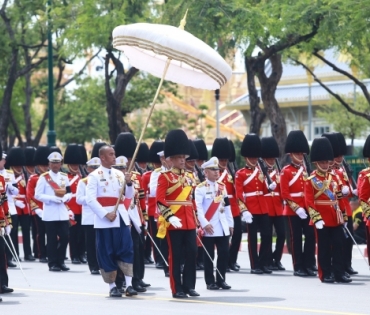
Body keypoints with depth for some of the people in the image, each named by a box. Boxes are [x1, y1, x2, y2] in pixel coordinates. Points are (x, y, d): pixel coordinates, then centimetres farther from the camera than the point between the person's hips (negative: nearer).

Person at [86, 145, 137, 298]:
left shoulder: (119, 174, 12)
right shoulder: (94, 176, -4)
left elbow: (129, 197, 15)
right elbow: (90, 199, -12)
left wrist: (129, 183, -4)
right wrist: (106, 214, -19)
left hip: (121, 217, 5)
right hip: (104, 219, -4)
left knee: (127, 249, -4)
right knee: (107, 253, 0)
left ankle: (129, 285, -3)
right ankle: (112, 286, 8)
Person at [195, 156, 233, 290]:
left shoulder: (222, 186, 14)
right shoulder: (201, 188, -6)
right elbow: (198, 207, -14)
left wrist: (230, 223, 13)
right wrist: (204, 224, -22)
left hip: (222, 227, 6)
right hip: (209, 228, -6)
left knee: (224, 253, 4)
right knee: (209, 256, 0)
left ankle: (221, 280, 13)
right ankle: (210, 282, 6)